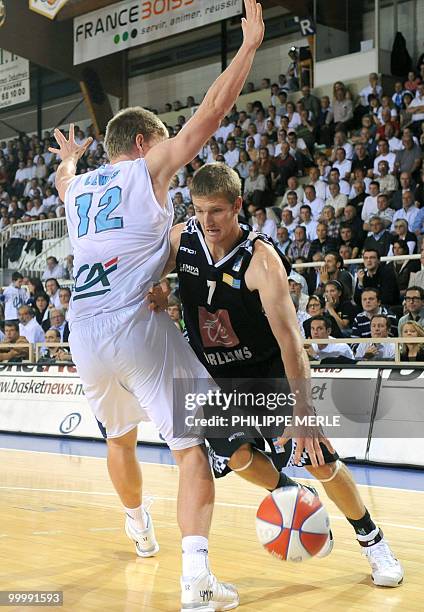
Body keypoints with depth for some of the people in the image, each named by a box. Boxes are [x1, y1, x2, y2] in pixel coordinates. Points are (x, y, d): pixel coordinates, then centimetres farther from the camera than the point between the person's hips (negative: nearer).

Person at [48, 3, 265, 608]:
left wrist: (71, 157, 69)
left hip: (84, 334, 6)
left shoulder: (75, 185, 19)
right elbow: (212, 111, -3)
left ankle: (138, 528, 48)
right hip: (137, 325, -6)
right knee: (193, 444, -4)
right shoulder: (148, 169, 3)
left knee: (120, 436, 28)